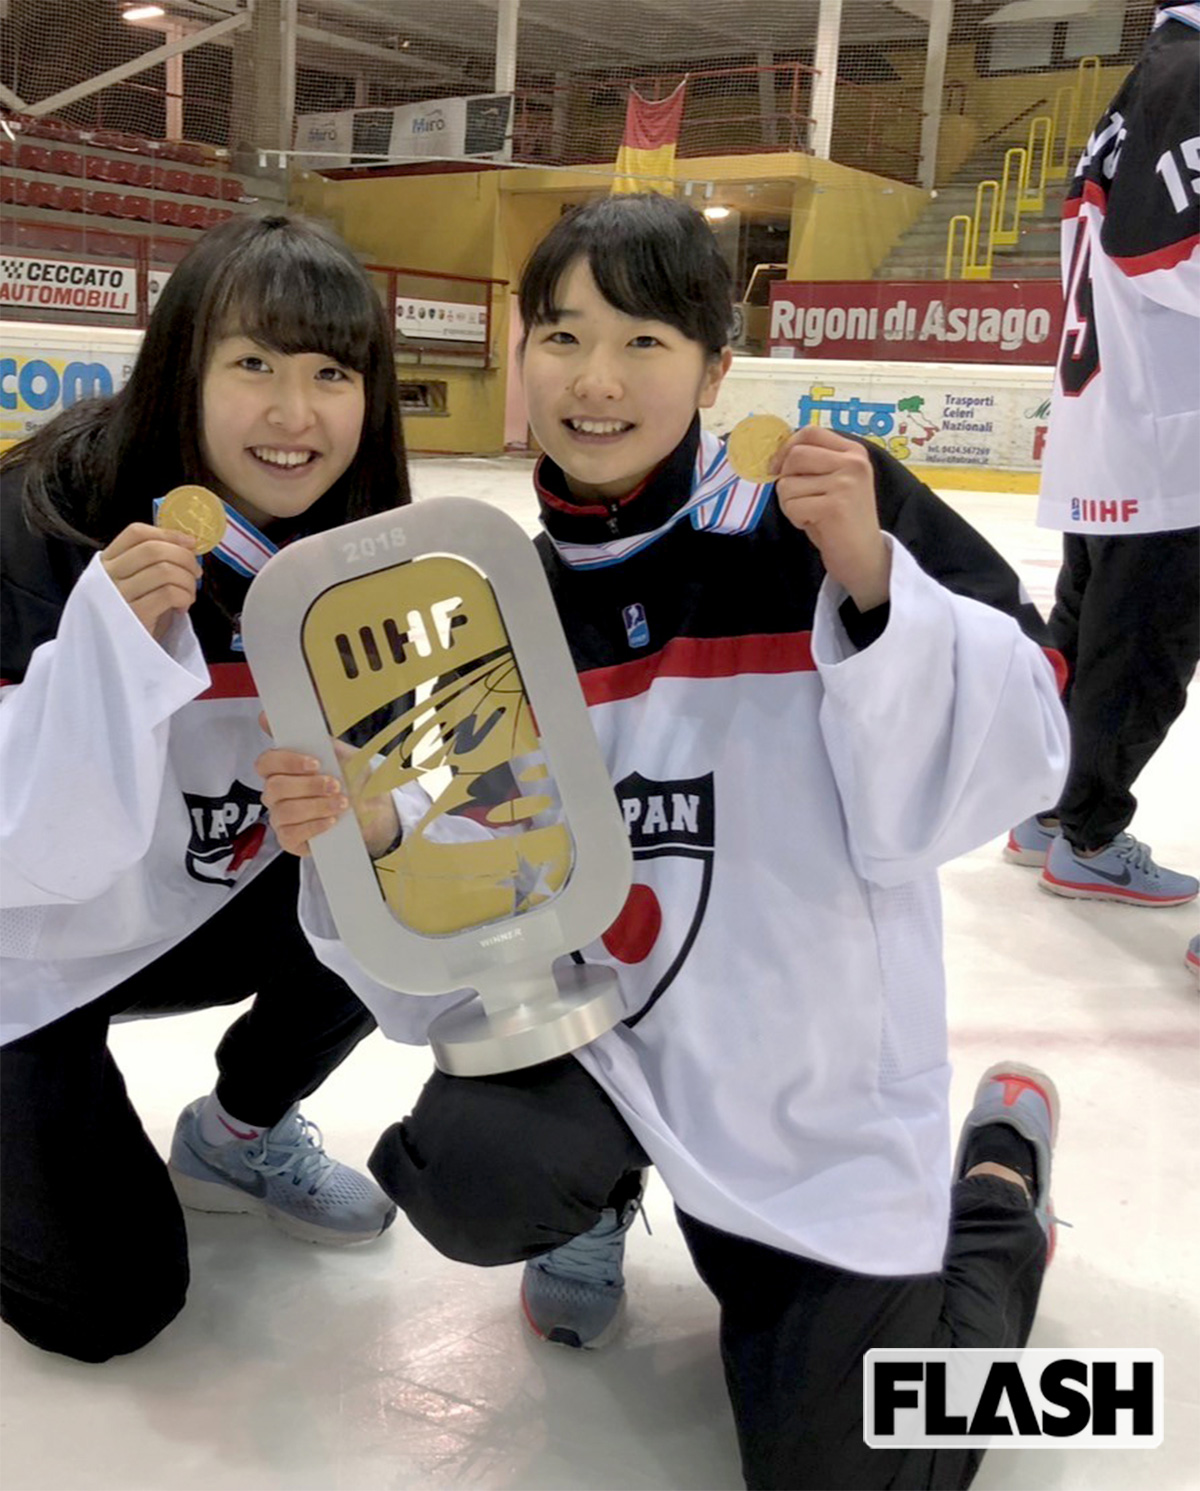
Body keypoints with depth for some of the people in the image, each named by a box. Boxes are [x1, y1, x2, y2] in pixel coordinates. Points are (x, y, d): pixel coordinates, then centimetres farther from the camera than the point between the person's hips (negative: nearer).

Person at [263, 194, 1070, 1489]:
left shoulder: (831, 526, -14)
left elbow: (997, 775, -18)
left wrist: (872, 585, -31)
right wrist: (351, 841, -22)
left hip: (817, 1087, -2)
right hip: (600, 1032, 3)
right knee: (466, 1182, -26)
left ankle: (996, 1172, 28)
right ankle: (602, 1190, 14)